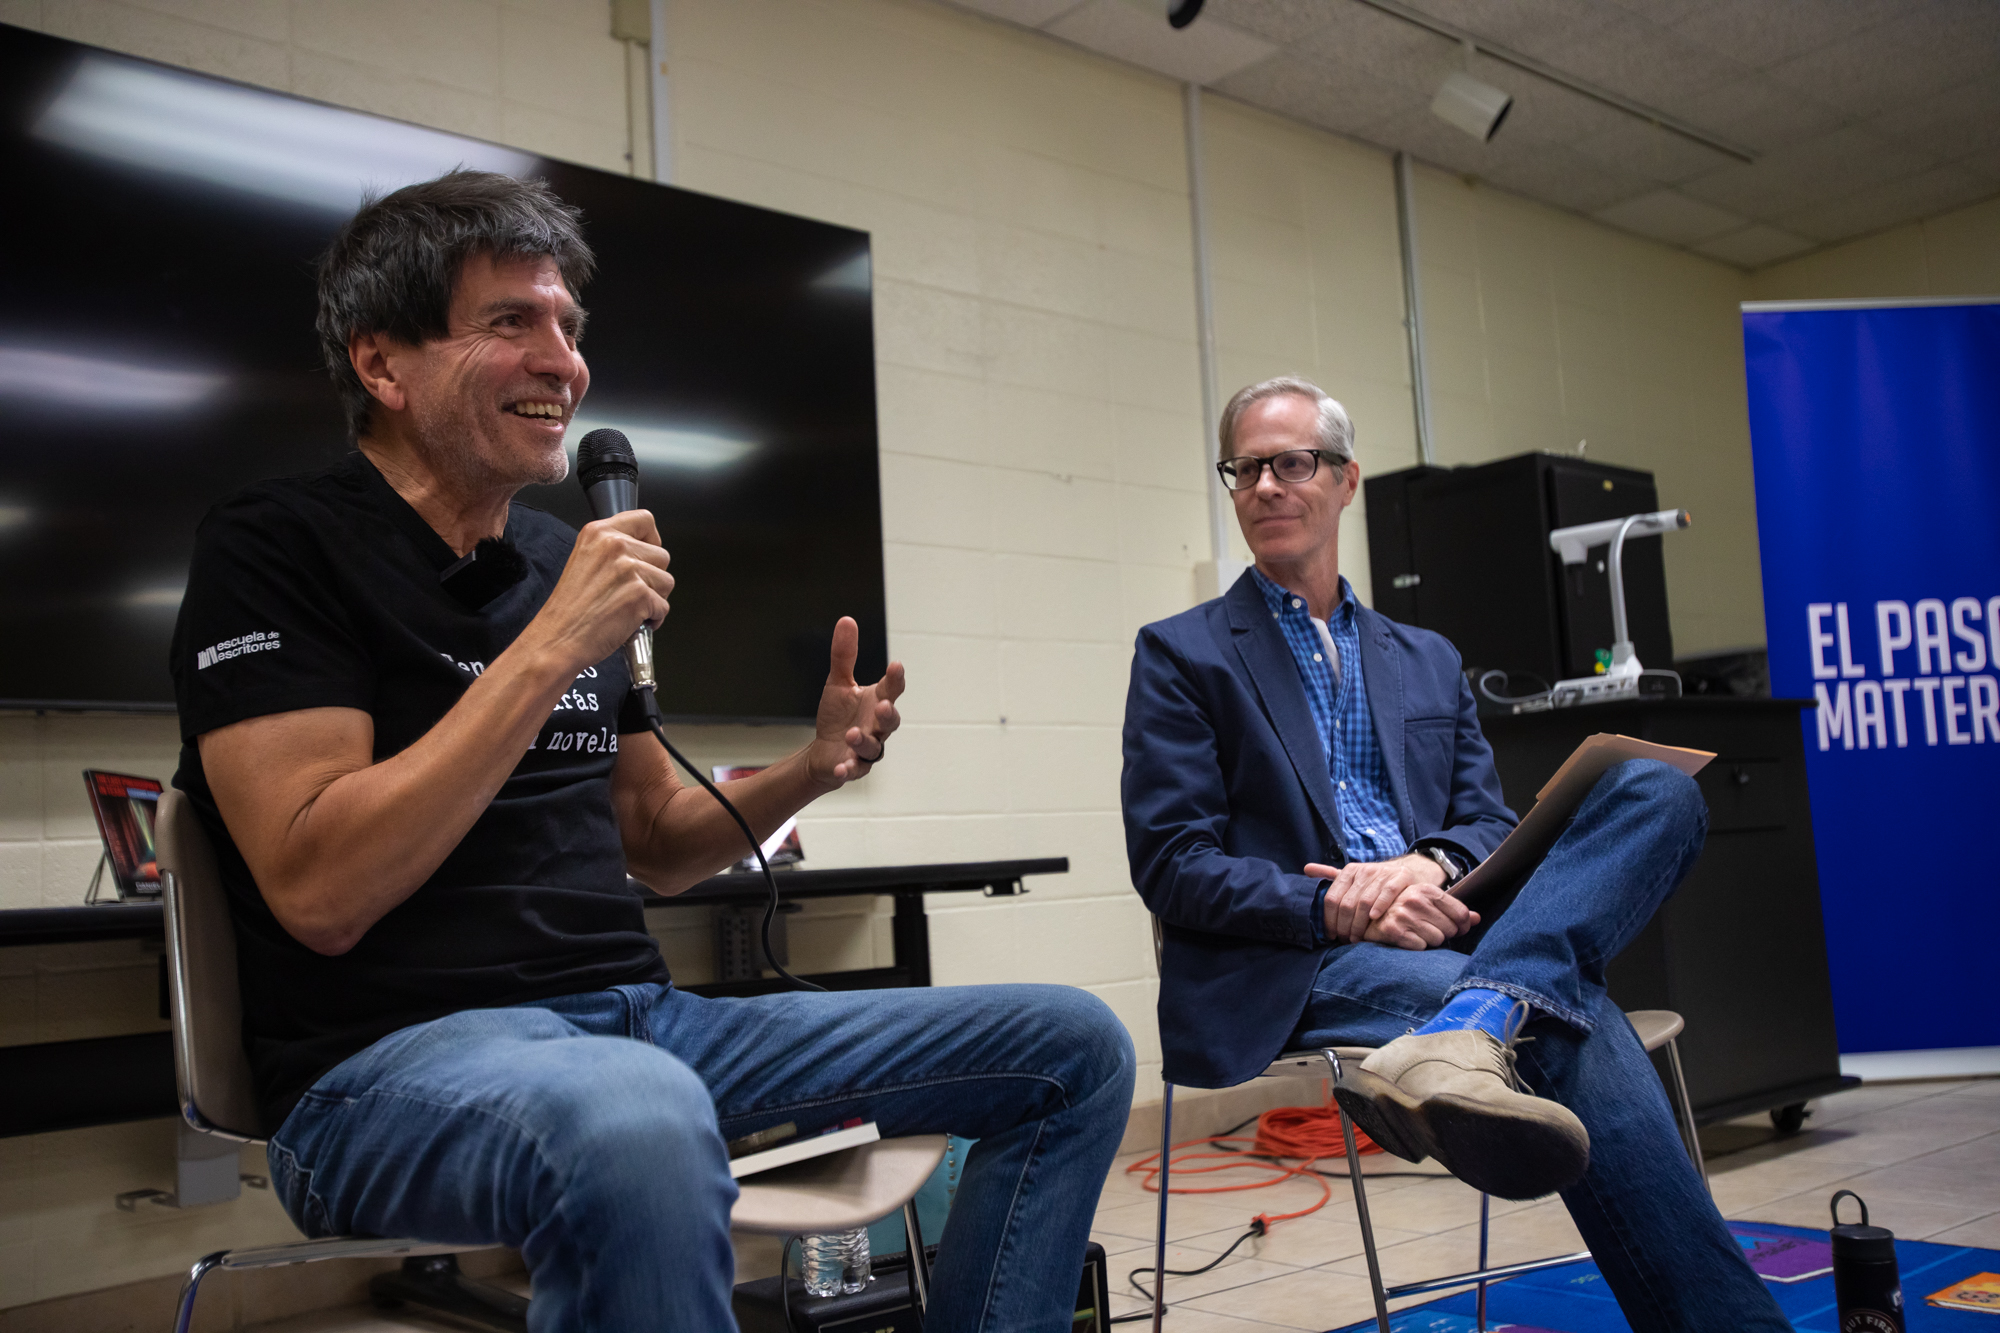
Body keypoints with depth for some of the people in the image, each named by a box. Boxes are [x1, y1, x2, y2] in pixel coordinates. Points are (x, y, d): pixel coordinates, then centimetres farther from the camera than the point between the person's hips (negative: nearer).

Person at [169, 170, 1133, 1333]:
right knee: (639, 1117, -44)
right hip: (394, 1058, -7)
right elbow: (319, 894, -17)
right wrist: (551, 650, -18)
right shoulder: (276, 548, -5)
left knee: (1076, 1047, 1)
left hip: (643, 1018, 7)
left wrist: (809, 772, 0)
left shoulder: (568, 560, 14)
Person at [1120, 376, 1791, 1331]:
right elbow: (1171, 866, -2)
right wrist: (1336, 908, -19)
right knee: (1565, 1020, -32)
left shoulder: (1427, 661, 24)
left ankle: (1464, 1035, -44)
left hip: (1429, 937, 5)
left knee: (1657, 792, -22)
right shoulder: (1181, 655, 9)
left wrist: (1429, 866, -13)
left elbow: (1487, 823, 14)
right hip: (1291, 972, -5)